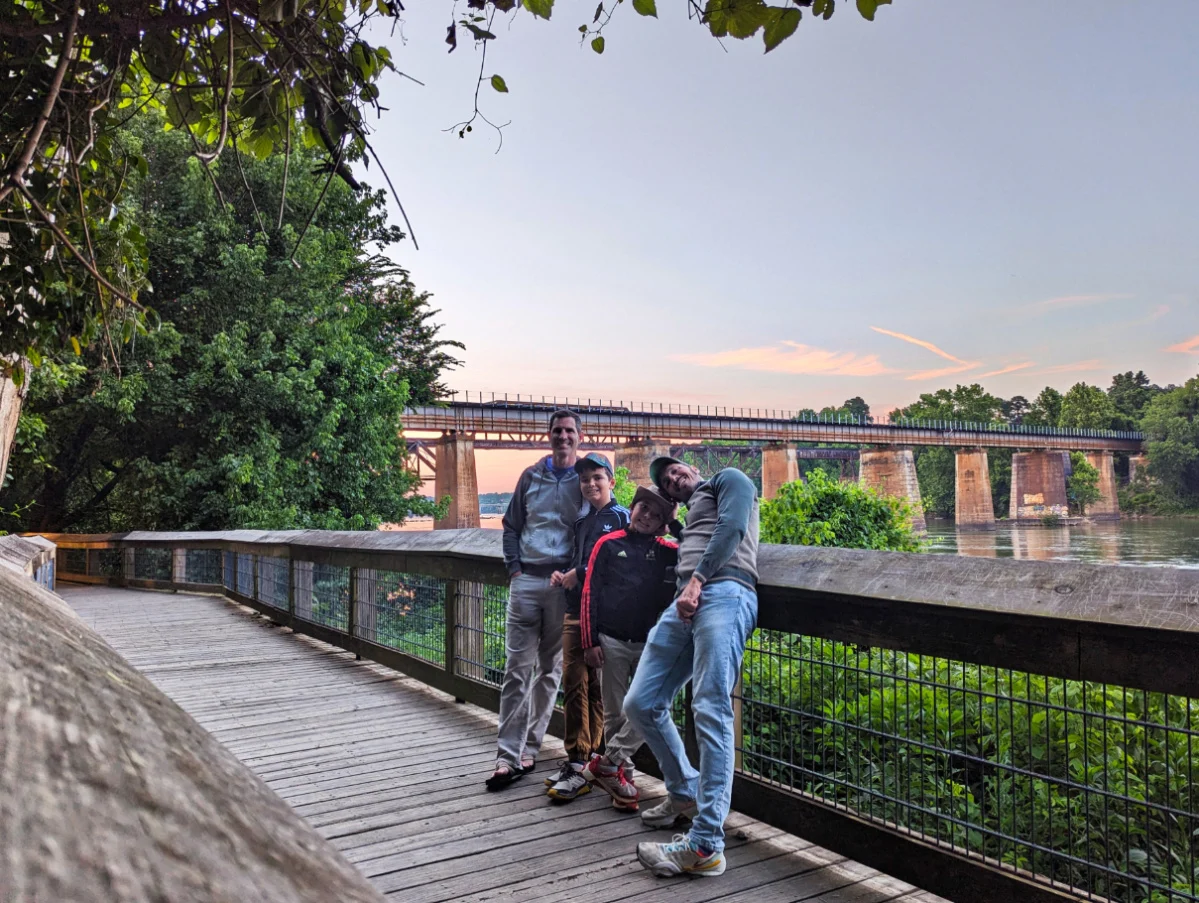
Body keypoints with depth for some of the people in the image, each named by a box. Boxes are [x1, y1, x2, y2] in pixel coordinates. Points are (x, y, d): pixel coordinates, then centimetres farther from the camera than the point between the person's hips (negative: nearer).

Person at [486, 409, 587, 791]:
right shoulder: (531, 476, 9)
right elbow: (511, 525, 14)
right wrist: (514, 567, 2)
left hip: (564, 584, -1)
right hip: (526, 581, 1)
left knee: (550, 669, 8)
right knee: (517, 668, -2)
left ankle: (528, 748, 21)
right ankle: (508, 756, 1)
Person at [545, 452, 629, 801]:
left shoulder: (621, 517, -4)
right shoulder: (582, 521, 20)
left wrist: (580, 574, -12)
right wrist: (562, 574, 7)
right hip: (575, 612, 7)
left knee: (599, 689, -4)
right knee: (573, 685, 8)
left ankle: (587, 764, 1)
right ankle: (577, 759, 17)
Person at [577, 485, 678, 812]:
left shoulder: (665, 551, 4)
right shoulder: (608, 544, 0)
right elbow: (590, 594, 0)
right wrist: (591, 642, -4)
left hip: (649, 642, 2)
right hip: (611, 641, -1)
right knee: (615, 714, 7)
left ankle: (608, 763, 6)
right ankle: (623, 773, 22)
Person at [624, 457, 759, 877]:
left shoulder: (728, 479, 15)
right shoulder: (691, 514, 38)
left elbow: (732, 526, -3)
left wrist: (696, 581, -11)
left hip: (723, 594, -9)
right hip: (685, 602, 9)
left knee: (711, 712, -17)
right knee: (640, 704, 5)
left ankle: (705, 846, -18)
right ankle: (685, 792, 25)